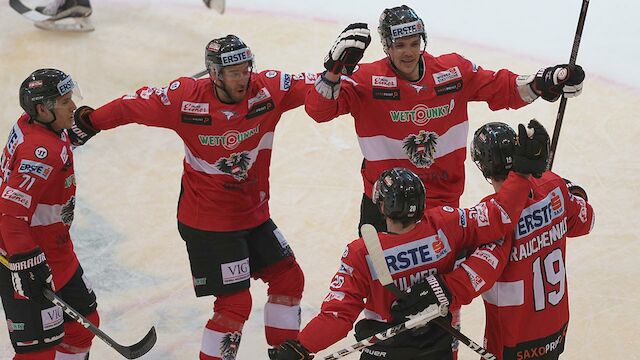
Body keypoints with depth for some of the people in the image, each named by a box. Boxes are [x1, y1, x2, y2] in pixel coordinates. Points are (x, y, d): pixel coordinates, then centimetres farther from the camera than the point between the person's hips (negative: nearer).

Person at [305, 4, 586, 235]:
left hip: (444, 202, 3)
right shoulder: (368, 80, -14)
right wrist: (335, 71, -38)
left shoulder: (454, 70, -3)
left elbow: (501, 89, 6)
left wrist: (542, 83, -8)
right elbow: (320, 109, -22)